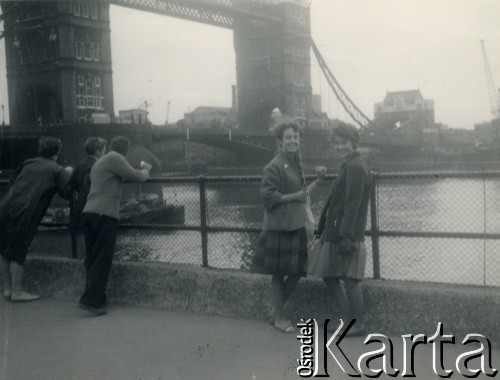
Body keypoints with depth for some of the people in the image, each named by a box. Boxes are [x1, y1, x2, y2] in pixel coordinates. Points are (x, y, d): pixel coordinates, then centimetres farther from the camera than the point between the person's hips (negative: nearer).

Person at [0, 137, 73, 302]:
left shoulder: (28, 164, 19)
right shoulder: (56, 170, 4)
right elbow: (67, 191, 1)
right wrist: (68, 173, 18)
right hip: (24, 213, -5)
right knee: (17, 252, 1)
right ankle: (16, 291, 6)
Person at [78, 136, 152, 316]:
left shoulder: (98, 163, 26)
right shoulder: (115, 159, -3)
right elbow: (136, 177, -5)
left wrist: (141, 169, 38)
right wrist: (145, 171, 15)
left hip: (89, 213, 9)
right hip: (105, 214, -9)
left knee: (92, 259, 9)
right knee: (102, 260, -8)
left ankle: (97, 299, 13)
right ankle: (91, 300, -13)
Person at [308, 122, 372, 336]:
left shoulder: (355, 168, -15)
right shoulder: (350, 166, 17)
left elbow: (352, 205, -20)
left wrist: (346, 235, -22)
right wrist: (324, 229, 22)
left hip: (348, 235, -10)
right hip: (335, 233, 10)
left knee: (349, 279, -2)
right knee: (329, 276, 14)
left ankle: (358, 324, 10)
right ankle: (348, 318, 23)